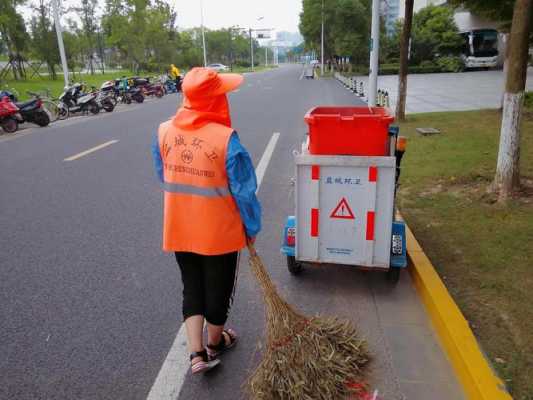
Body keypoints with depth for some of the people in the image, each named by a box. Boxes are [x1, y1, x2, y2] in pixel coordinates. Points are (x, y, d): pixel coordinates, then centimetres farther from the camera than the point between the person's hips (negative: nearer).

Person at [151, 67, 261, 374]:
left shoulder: (164, 131, -6)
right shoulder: (225, 138, -22)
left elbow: (164, 178, 6)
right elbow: (244, 190, -17)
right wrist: (253, 226, -2)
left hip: (179, 230, 4)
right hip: (220, 231, -4)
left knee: (192, 288, 21)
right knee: (218, 290, 18)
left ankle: (197, 354, 22)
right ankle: (215, 343, 39)